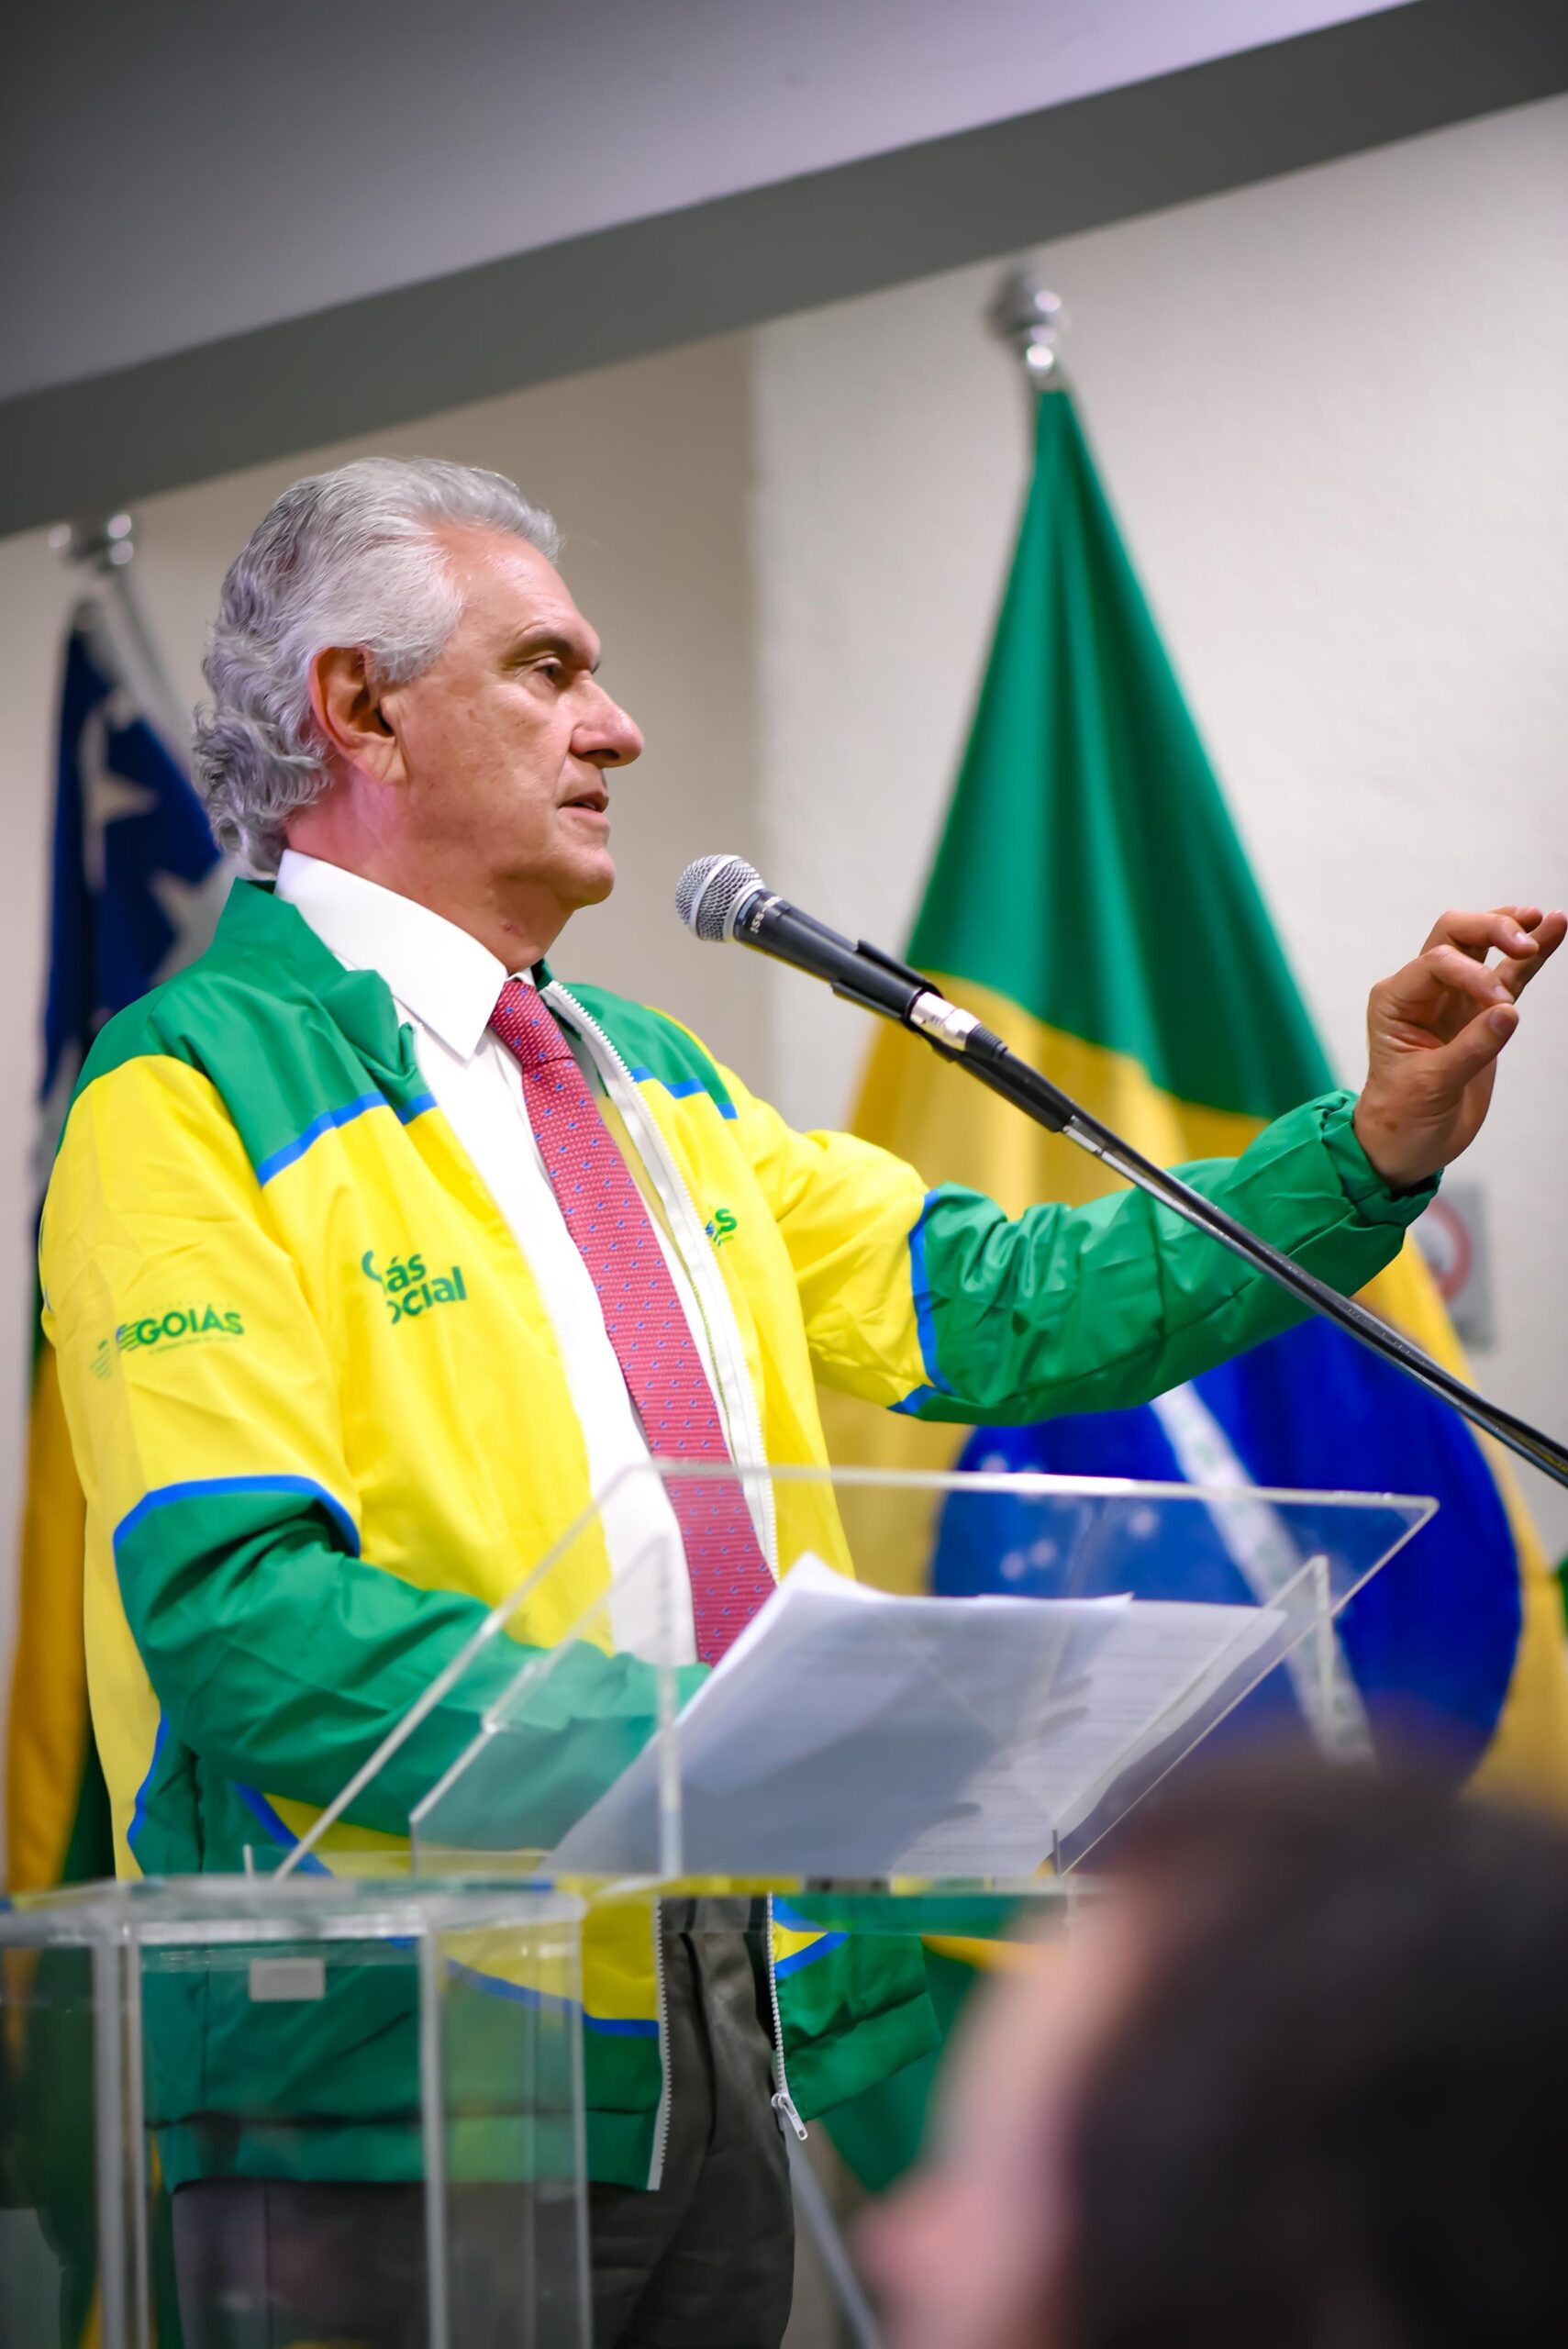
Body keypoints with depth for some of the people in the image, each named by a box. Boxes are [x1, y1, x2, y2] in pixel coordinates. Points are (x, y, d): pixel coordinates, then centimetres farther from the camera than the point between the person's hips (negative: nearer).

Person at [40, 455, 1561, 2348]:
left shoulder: (650, 1083, 20)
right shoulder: (193, 1094, -7)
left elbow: (988, 1307, 14)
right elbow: (235, 1608, -18)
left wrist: (1374, 1148, 4)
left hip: (726, 2075, 8)